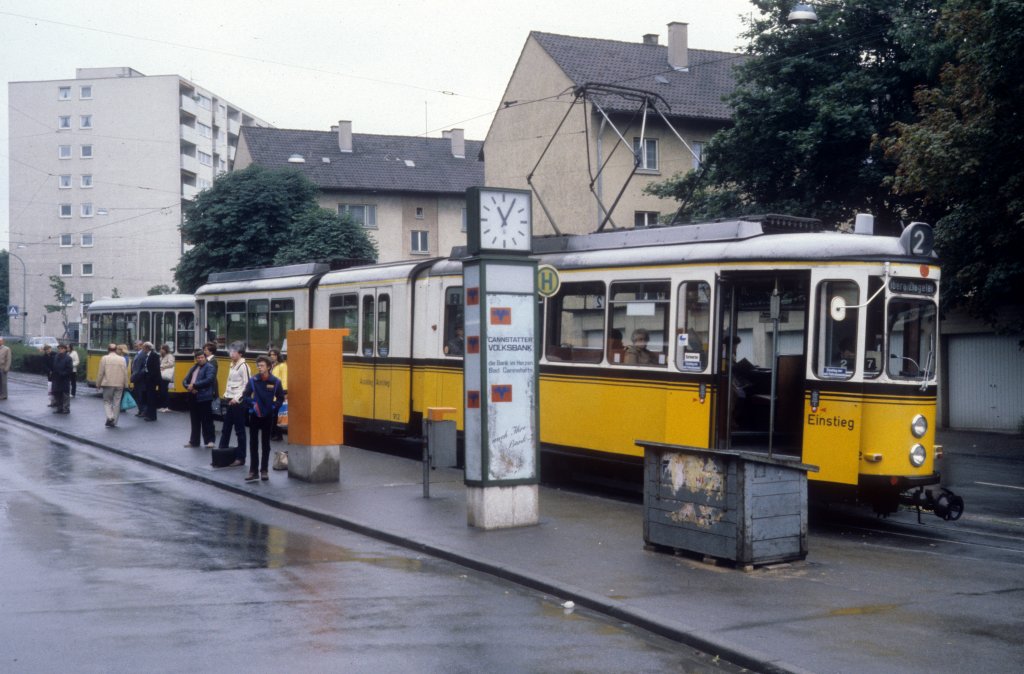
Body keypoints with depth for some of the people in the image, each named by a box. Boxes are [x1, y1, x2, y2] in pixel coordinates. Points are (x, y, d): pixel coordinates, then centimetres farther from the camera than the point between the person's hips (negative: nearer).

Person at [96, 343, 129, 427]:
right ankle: (114, 422, 10)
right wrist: (126, 385, 10)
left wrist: (98, 384, 6)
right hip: (119, 385, 1)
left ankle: (110, 417, -11)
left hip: (107, 384, -1)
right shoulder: (122, 359, 0)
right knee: (117, 403, 7)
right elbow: (125, 373, 2)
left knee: (107, 401, 11)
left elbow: (100, 373, -4)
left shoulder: (104, 358, -4)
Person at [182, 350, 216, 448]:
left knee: (206, 420, -3)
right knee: (194, 420, 12)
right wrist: (189, 387, -9)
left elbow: (208, 380, -19)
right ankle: (194, 441, 19)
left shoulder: (209, 367, -3)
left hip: (204, 397, -7)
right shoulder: (193, 368, 17)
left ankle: (210, 440, 4)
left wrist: (194, 385, -18)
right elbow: (185, 381, 13)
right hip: (193, 397, 7)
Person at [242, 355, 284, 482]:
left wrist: (274, 407, -11)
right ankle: (253, 470, 11)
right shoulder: (253, 380, -5)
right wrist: (252, 404, -15)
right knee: (253, 443, 5)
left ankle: (264, 470, 14)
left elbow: (280, 398, 2)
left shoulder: (275, 381, -6)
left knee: (265, 444, 7)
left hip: (268, 416, -1)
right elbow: (245, 395, 0)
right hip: (254, 415, 1)